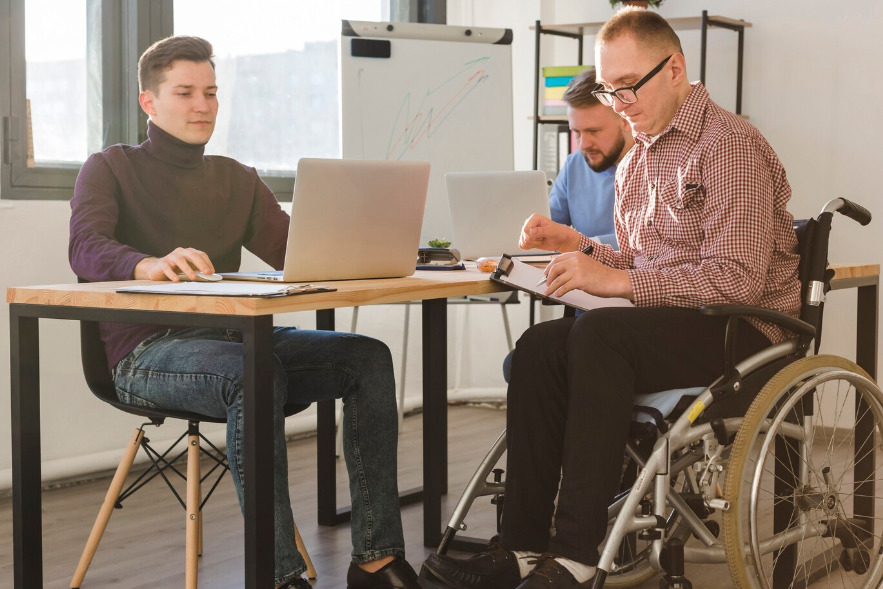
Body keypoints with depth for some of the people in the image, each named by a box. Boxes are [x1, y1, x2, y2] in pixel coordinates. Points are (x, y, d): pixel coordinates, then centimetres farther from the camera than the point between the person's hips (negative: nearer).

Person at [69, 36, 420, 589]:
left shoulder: (238, 180, 22)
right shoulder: (111, 168, 8)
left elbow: (292, 249, 9)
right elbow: (85, 248, -12)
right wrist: (148, 264, -35)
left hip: (232, 339, 5)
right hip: (146, 350, -5)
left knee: (368, 356, -17)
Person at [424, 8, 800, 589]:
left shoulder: (731, 146, -12)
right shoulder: (638, 159, 16)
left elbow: (737, 280, -22)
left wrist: (617, 280, -25)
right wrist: (583, 246, 5)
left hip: (741, 331, -8)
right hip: (672, 325, 8)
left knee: (599, 334, -31)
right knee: (539, 347, -16)